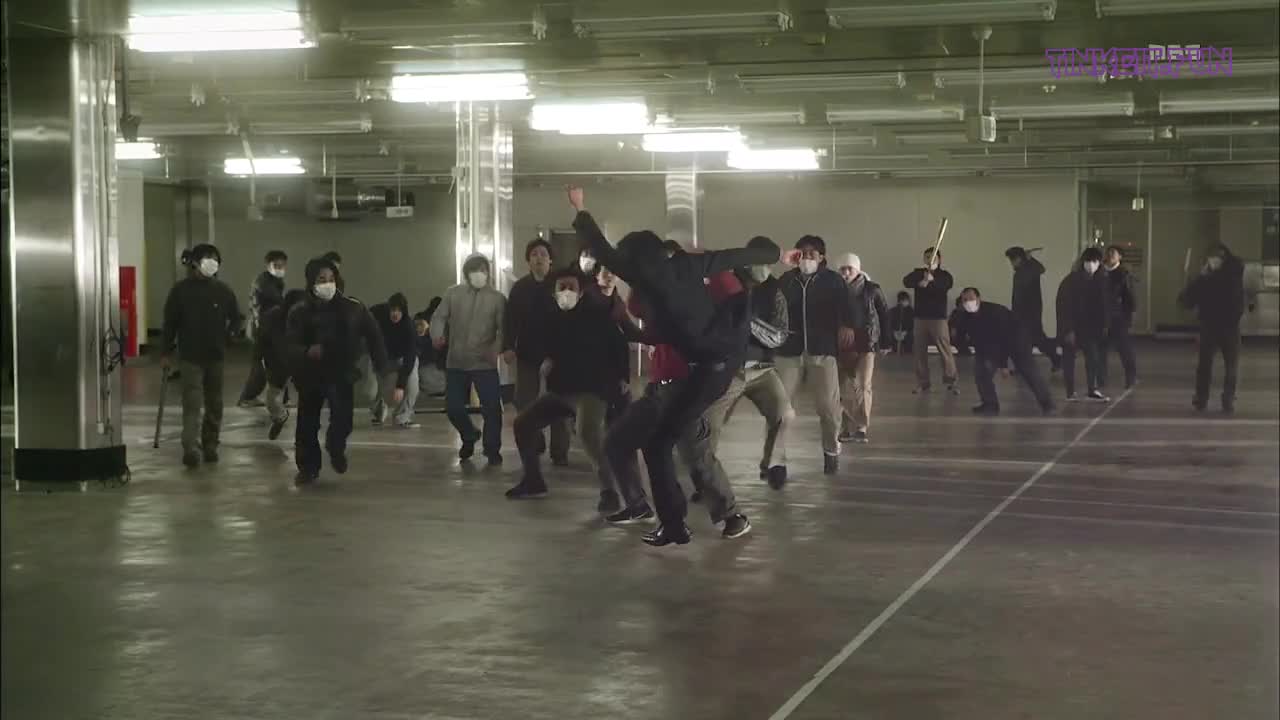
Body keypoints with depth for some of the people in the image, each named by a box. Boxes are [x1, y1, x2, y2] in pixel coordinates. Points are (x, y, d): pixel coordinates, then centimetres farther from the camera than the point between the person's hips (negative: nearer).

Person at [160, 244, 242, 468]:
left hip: (216, 356, 3)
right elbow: (170, 322, 0)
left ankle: (210, 445, 22)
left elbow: (236, 318, 14)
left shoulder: (223, 291, 3)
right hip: (190, 356, -3)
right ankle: (191, 449, -19)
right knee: (193, 403, -12)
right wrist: (166, 352, -1)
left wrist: (227, 335, -3)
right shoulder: (181, 289, -4)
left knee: (214, 404, 10)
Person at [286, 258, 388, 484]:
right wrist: (307, 352, -34)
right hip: (311, 375, 1)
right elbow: (290, 345, -12)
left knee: (343, 419, -15)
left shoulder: (352, 309, -4)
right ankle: (308, 467, 25)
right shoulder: (299, 312, -6)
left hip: (342, 374, -1)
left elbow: (373, 334, 5)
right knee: (307, 425, 4)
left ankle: (336, 448, 19)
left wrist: (380, 363, 0)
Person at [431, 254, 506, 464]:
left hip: (485, 363, -2)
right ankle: (469, 437, 33)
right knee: (452, 406, 5)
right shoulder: (453, 294, 5)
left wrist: (496, 349, -25)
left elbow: (503, 329, -6)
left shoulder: (497, 298, 0)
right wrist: (437, 335, -22)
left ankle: (492, 449, 10)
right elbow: (439, 317, 1)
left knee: (491, 407, -6)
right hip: (456, 362, 2)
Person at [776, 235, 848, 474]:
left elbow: (845, 307, -9)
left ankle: (831, 452, 21)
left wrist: (846, 326, -28)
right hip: (789, 350, 2)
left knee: (828, 406, 0)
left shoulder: (833, 280, 2)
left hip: (822, 351, -2)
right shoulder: (785, 280, 8)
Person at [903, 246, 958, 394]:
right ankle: (922, 383, 11)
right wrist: (919, 271, -29)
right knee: (920, 352, 3)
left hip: (938, 318, -2)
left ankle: (951, 382, -1)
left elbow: (946, 285, -19)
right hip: (920, 318, 2)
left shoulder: (944, 275, 4)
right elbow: (906, 282, -11)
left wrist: (930, 281, -38)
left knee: (945, 351, -6)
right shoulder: (919, 273, 9)